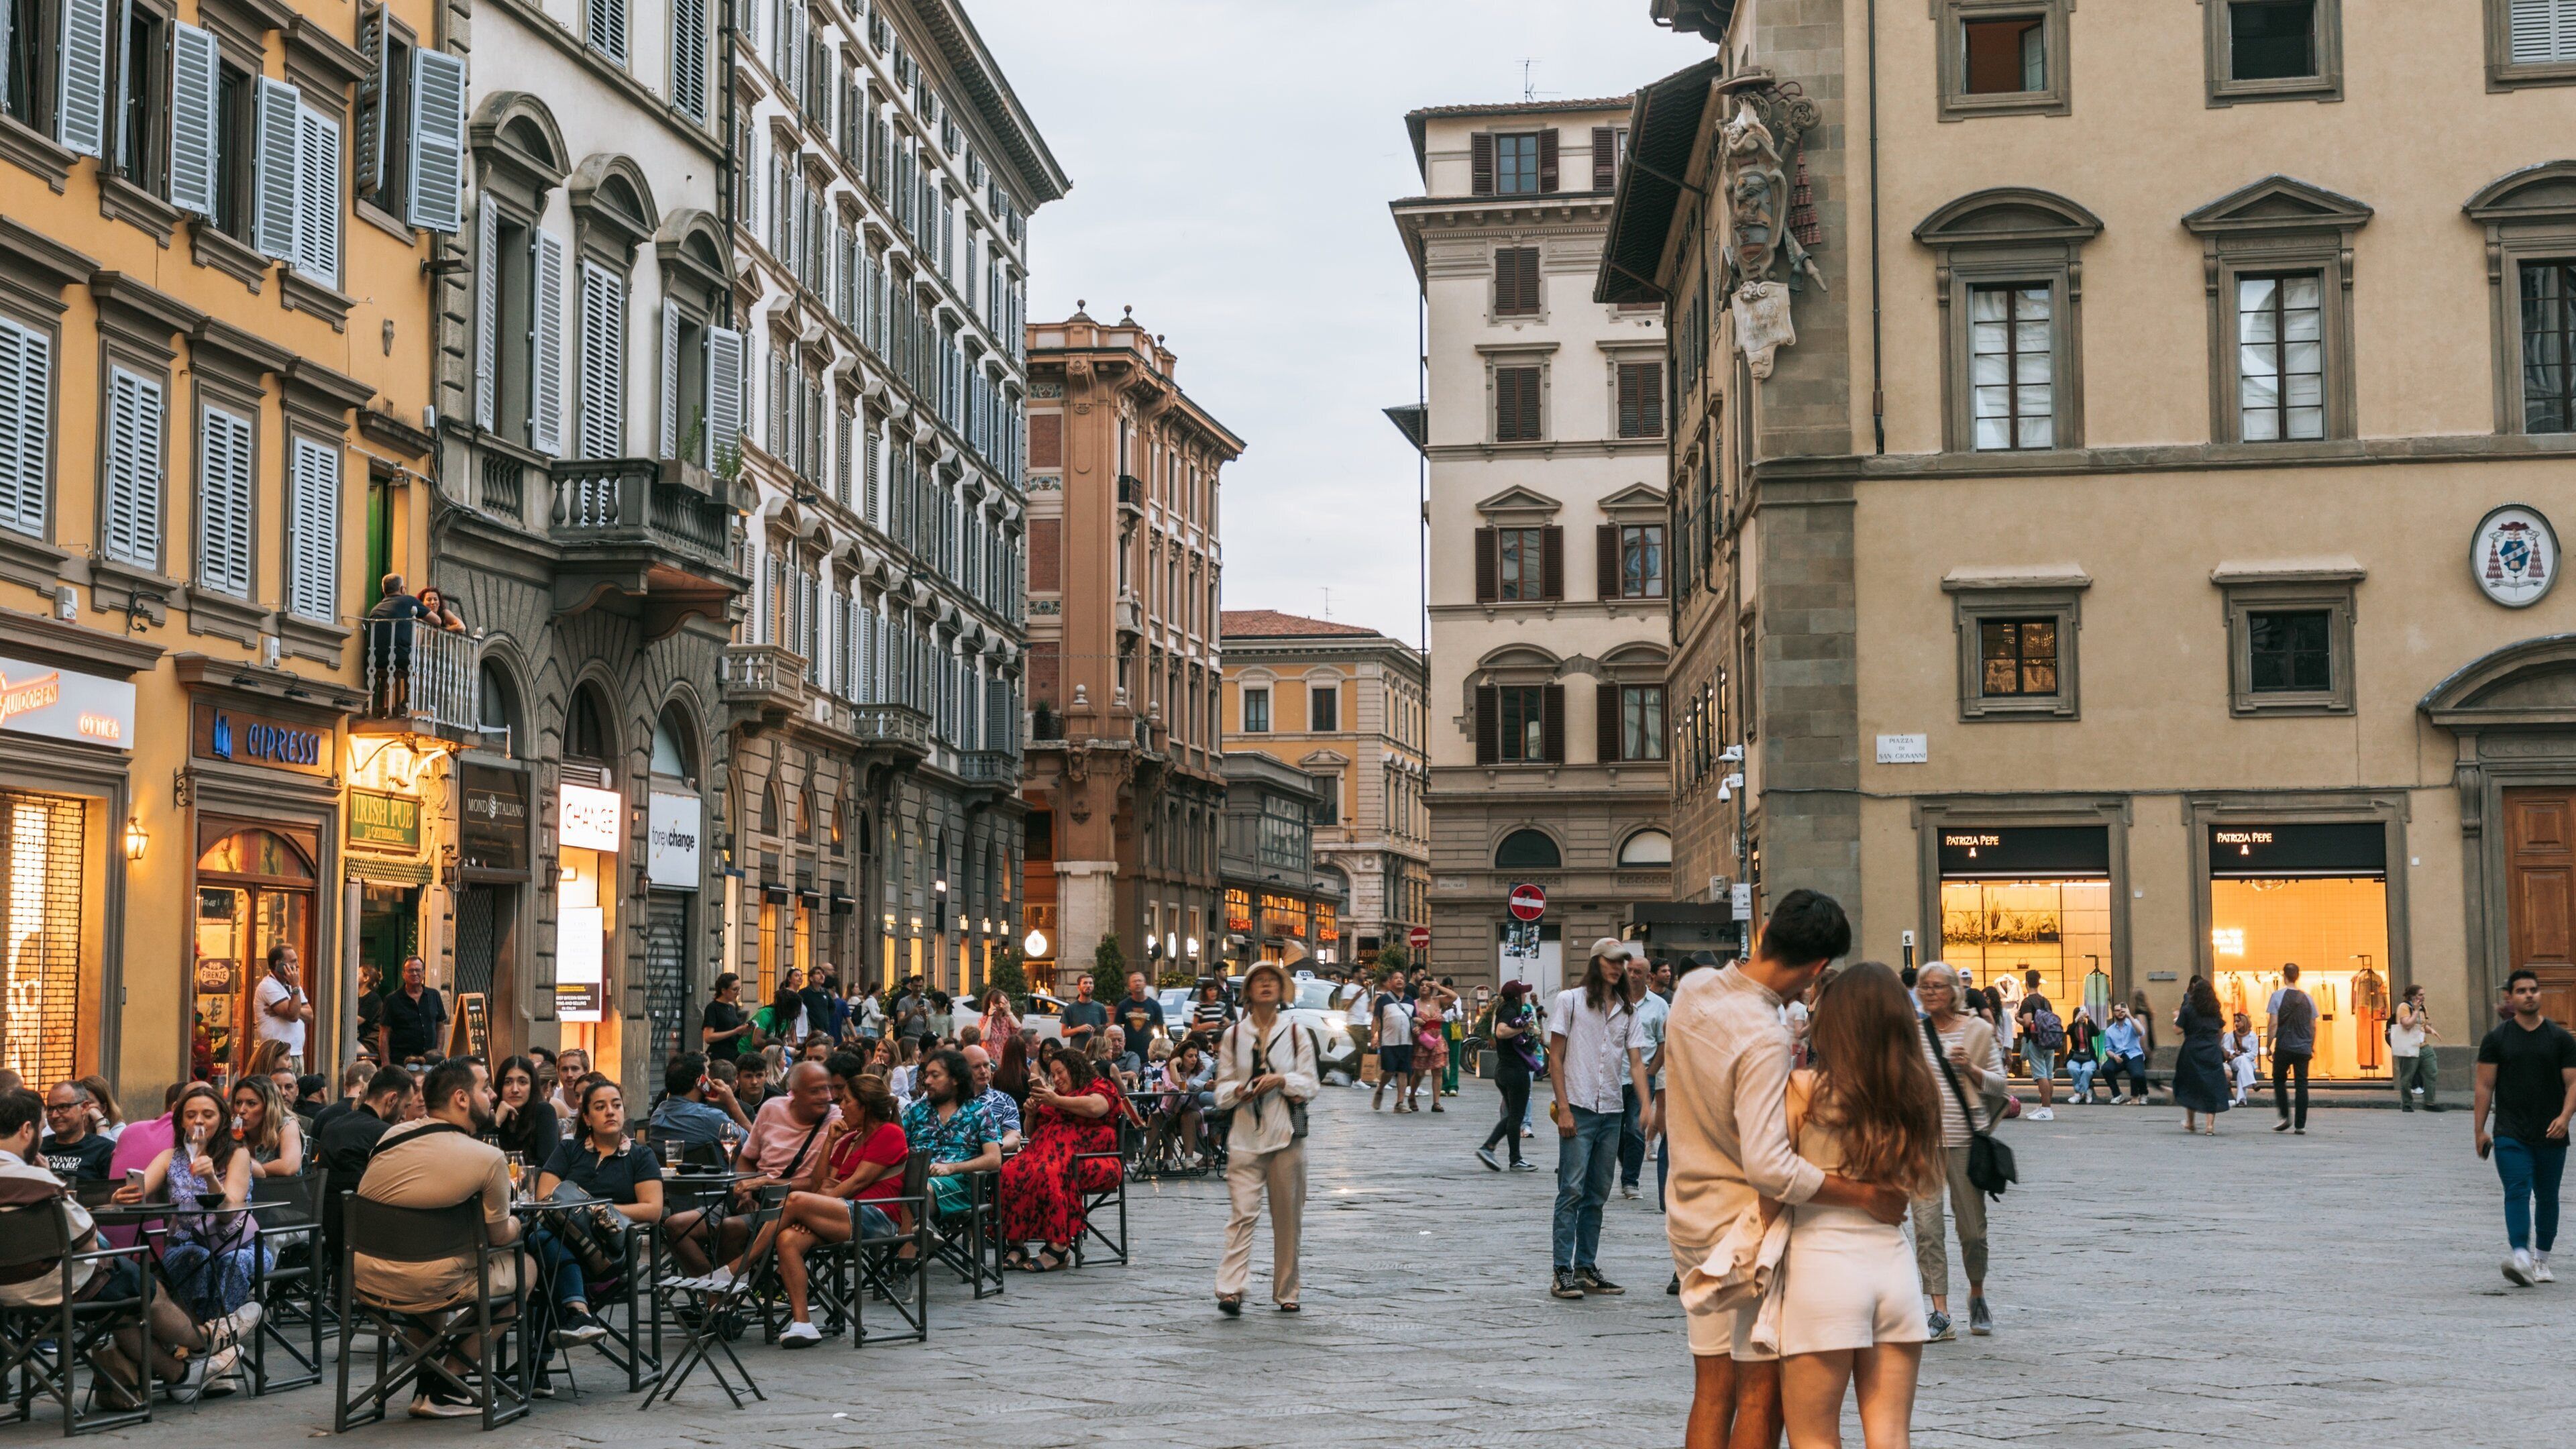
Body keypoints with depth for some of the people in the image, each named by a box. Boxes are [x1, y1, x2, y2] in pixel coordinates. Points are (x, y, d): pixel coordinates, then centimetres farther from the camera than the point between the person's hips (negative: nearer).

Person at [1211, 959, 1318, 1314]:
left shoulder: (1296, 1034, 8)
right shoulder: (1233, 1035, 7)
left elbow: (1312, 1085, 5)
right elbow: (1222, 1088, 8)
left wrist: (1282, 1080, -13)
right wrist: (1237, 1092, -15)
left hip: (1287, 1135, 1)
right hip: (1245, 1135, -1)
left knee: (1287, 1215, 5)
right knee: (1242, 1213, -12)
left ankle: (1286, 1291, 15)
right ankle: (1231, 1289, -16)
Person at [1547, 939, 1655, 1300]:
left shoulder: (1627, 1011, 11)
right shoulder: (1571, 1000, 0)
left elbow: (1636, 1062, 4)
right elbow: (1555, 1057, -2)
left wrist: (1647, 1105, -12)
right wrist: (1563, 1108, -10)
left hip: (1611, 1112, 5)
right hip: (1578, 1109, -5)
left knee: (1597, 1195, 8)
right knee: (1572, 1191, -9)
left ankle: (1586, 1267, 14)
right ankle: (1563, 1272, -9)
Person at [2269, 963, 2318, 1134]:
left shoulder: (2278, 996, -5)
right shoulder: (2308, 998, 7)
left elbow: (2274, 1024, -8)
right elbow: (2313, 1026, 10)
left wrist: (2269, 1046, -2)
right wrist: (2312, 1046, 21)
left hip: (2284, 1047, -3)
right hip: (2304, 1048, 3)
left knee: (2279, 1080, 14)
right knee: (2302, 1084, 4)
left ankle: (2285, 1117, 4)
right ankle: (2301, 1125, 1)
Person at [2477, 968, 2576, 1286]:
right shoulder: (2497, 1038, 3)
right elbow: (2485, 1086, 3)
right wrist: (2479, 1130, -2)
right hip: (2510, 1135, -2)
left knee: (2547, 1197, 11)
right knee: (2517, 1191, -16)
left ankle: (2542, 1260, 26)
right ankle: (2520, 1257, -28)